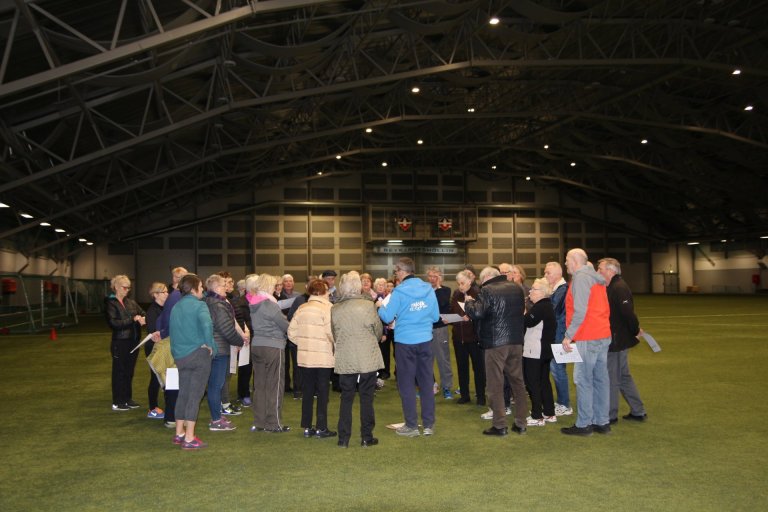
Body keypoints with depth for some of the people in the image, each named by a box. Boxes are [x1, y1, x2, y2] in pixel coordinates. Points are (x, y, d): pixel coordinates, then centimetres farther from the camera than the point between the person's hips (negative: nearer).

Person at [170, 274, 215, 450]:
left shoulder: (176, 307, 10)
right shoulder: (199, 305, -11)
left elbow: (172, 329, 14)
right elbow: (207, 325, -29)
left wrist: (177, 351, 18)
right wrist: (209, 344, -17)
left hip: (180, 356, 7)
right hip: (199, 354, -7)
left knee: (183, 394, 17)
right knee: (195, 396, -2)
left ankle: (179, 433, 25)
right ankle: (189, 439, 0)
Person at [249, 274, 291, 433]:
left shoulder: (254, 304, 9)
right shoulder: (269, 304, -15)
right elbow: (285, 325, -12)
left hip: (256, 346, 8)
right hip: (273, 347, -8)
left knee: (259, 385, 11)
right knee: (274, 385, 1)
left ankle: (259, 422, 17)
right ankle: (274, 424, 6)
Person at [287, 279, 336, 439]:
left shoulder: (301, 308, 5)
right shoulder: (326, 307, -11)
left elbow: (291, 332, 4)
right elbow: (331, 332, -19)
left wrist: (303, 343, 14)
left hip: (305, 356, 5)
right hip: (323, 357, -5)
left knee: (307, 391, 12)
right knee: (322, 392, 4)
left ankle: (307, 427, 17)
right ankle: (321, 428, 7)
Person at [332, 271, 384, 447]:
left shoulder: (335, 309, -4)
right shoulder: (368, 305, -12)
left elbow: (334, 335, 7)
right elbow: (378, 331, -1)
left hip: (344, 360, 2)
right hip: (367, 359, -2)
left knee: (346, 398, 11)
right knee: (366, 399, 7)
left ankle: (343, 438, 14)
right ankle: (366, 437, 13)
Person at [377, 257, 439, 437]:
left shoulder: (399, 291, -12)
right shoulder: (428, 289, 1)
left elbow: (387, 317, -10)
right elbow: (436, 316, 6)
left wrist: (381, 306, 10)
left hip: (405, 342, -4)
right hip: (425, 341, 4)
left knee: (407, 384, 6)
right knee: (426, 382, 11)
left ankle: (411, 426, 10)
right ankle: (429, 424, 16)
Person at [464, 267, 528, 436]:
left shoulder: (487, 291, -12)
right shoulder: (516, 288, 9)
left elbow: (477, 312, -23)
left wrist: (468, 303, -4)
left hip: (495, 342, -6)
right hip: (516, 341, 6)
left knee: (495, 384, 2)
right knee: (517, 381, 14)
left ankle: (500, 425, 3)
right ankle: (521, 423, 19)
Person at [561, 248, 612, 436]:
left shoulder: (581, 278, -10)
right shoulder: (596, 278, 18)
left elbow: (580, 311, -19)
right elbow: (605, 309, 18)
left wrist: (568, 335, -16)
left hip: (587, 338, -9)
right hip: (603, 336, 9)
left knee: (583, 381, -4)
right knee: (600, 380, 11)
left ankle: (583, 424, -1)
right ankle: (602, 422, 16)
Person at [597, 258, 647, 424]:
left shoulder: (618, 288, -20)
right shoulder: (615, 287, 12)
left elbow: (628, 312, -25)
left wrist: (635, 330, -13)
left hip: (616, 341, -10)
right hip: (618, 340, 10)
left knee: (612, 378, 1)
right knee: (623, 376, 18)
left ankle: (610, 415, 12)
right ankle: (638, 412, 26)